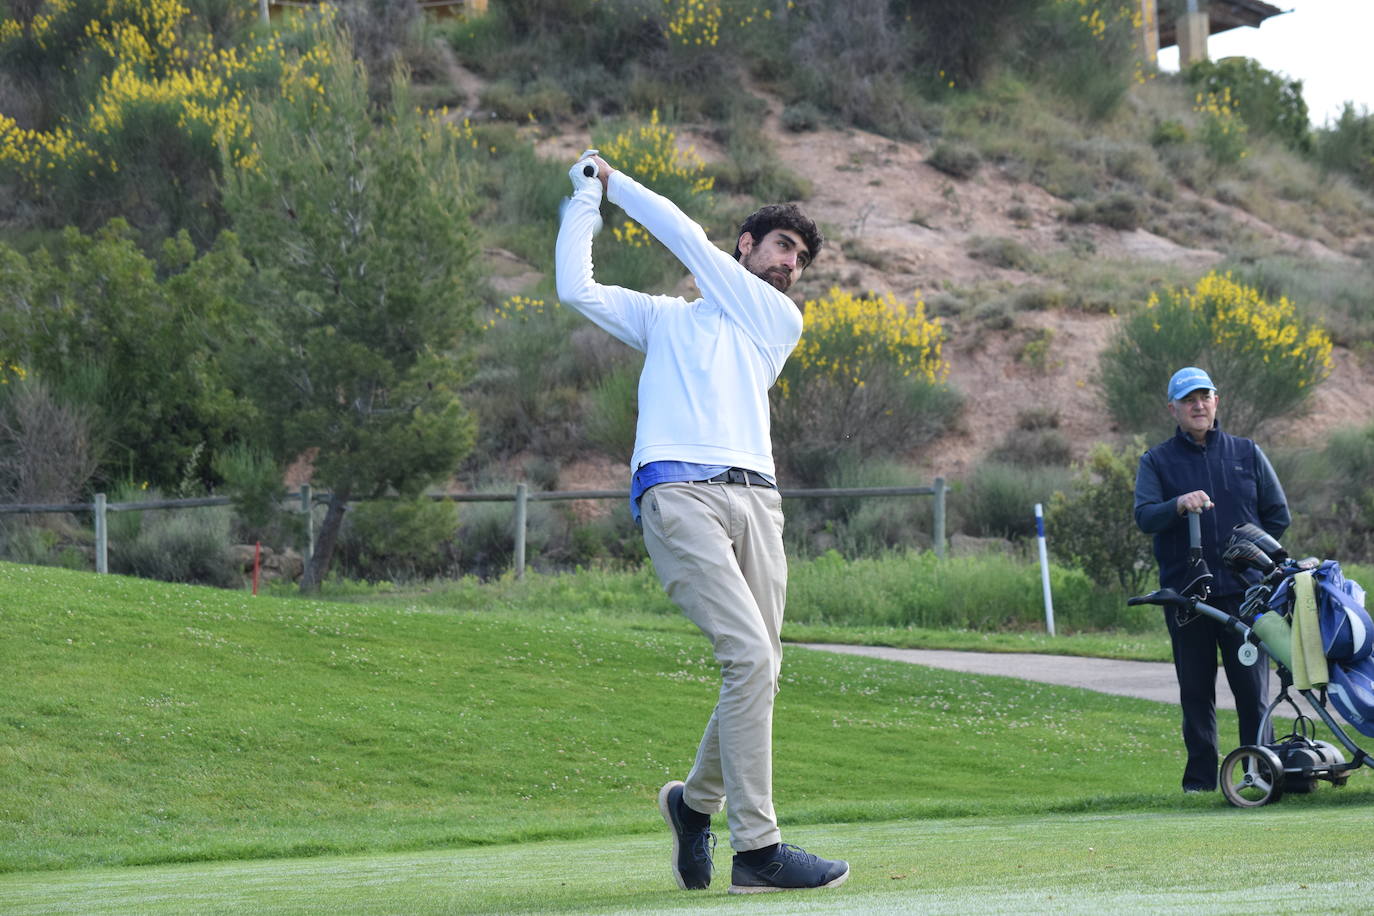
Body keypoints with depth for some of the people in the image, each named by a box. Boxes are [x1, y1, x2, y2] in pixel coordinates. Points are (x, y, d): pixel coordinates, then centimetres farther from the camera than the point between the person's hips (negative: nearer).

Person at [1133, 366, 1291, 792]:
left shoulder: (1246, 453, 13)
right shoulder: (1156, 462, 8)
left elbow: (1278, 515, 15)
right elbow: (1144, 516, -8)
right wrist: (1179, 505, -27)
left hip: (1242, 592, 0)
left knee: (1252, 687, -3)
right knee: (1195, 692, 3)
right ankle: (1200, 778, 8)